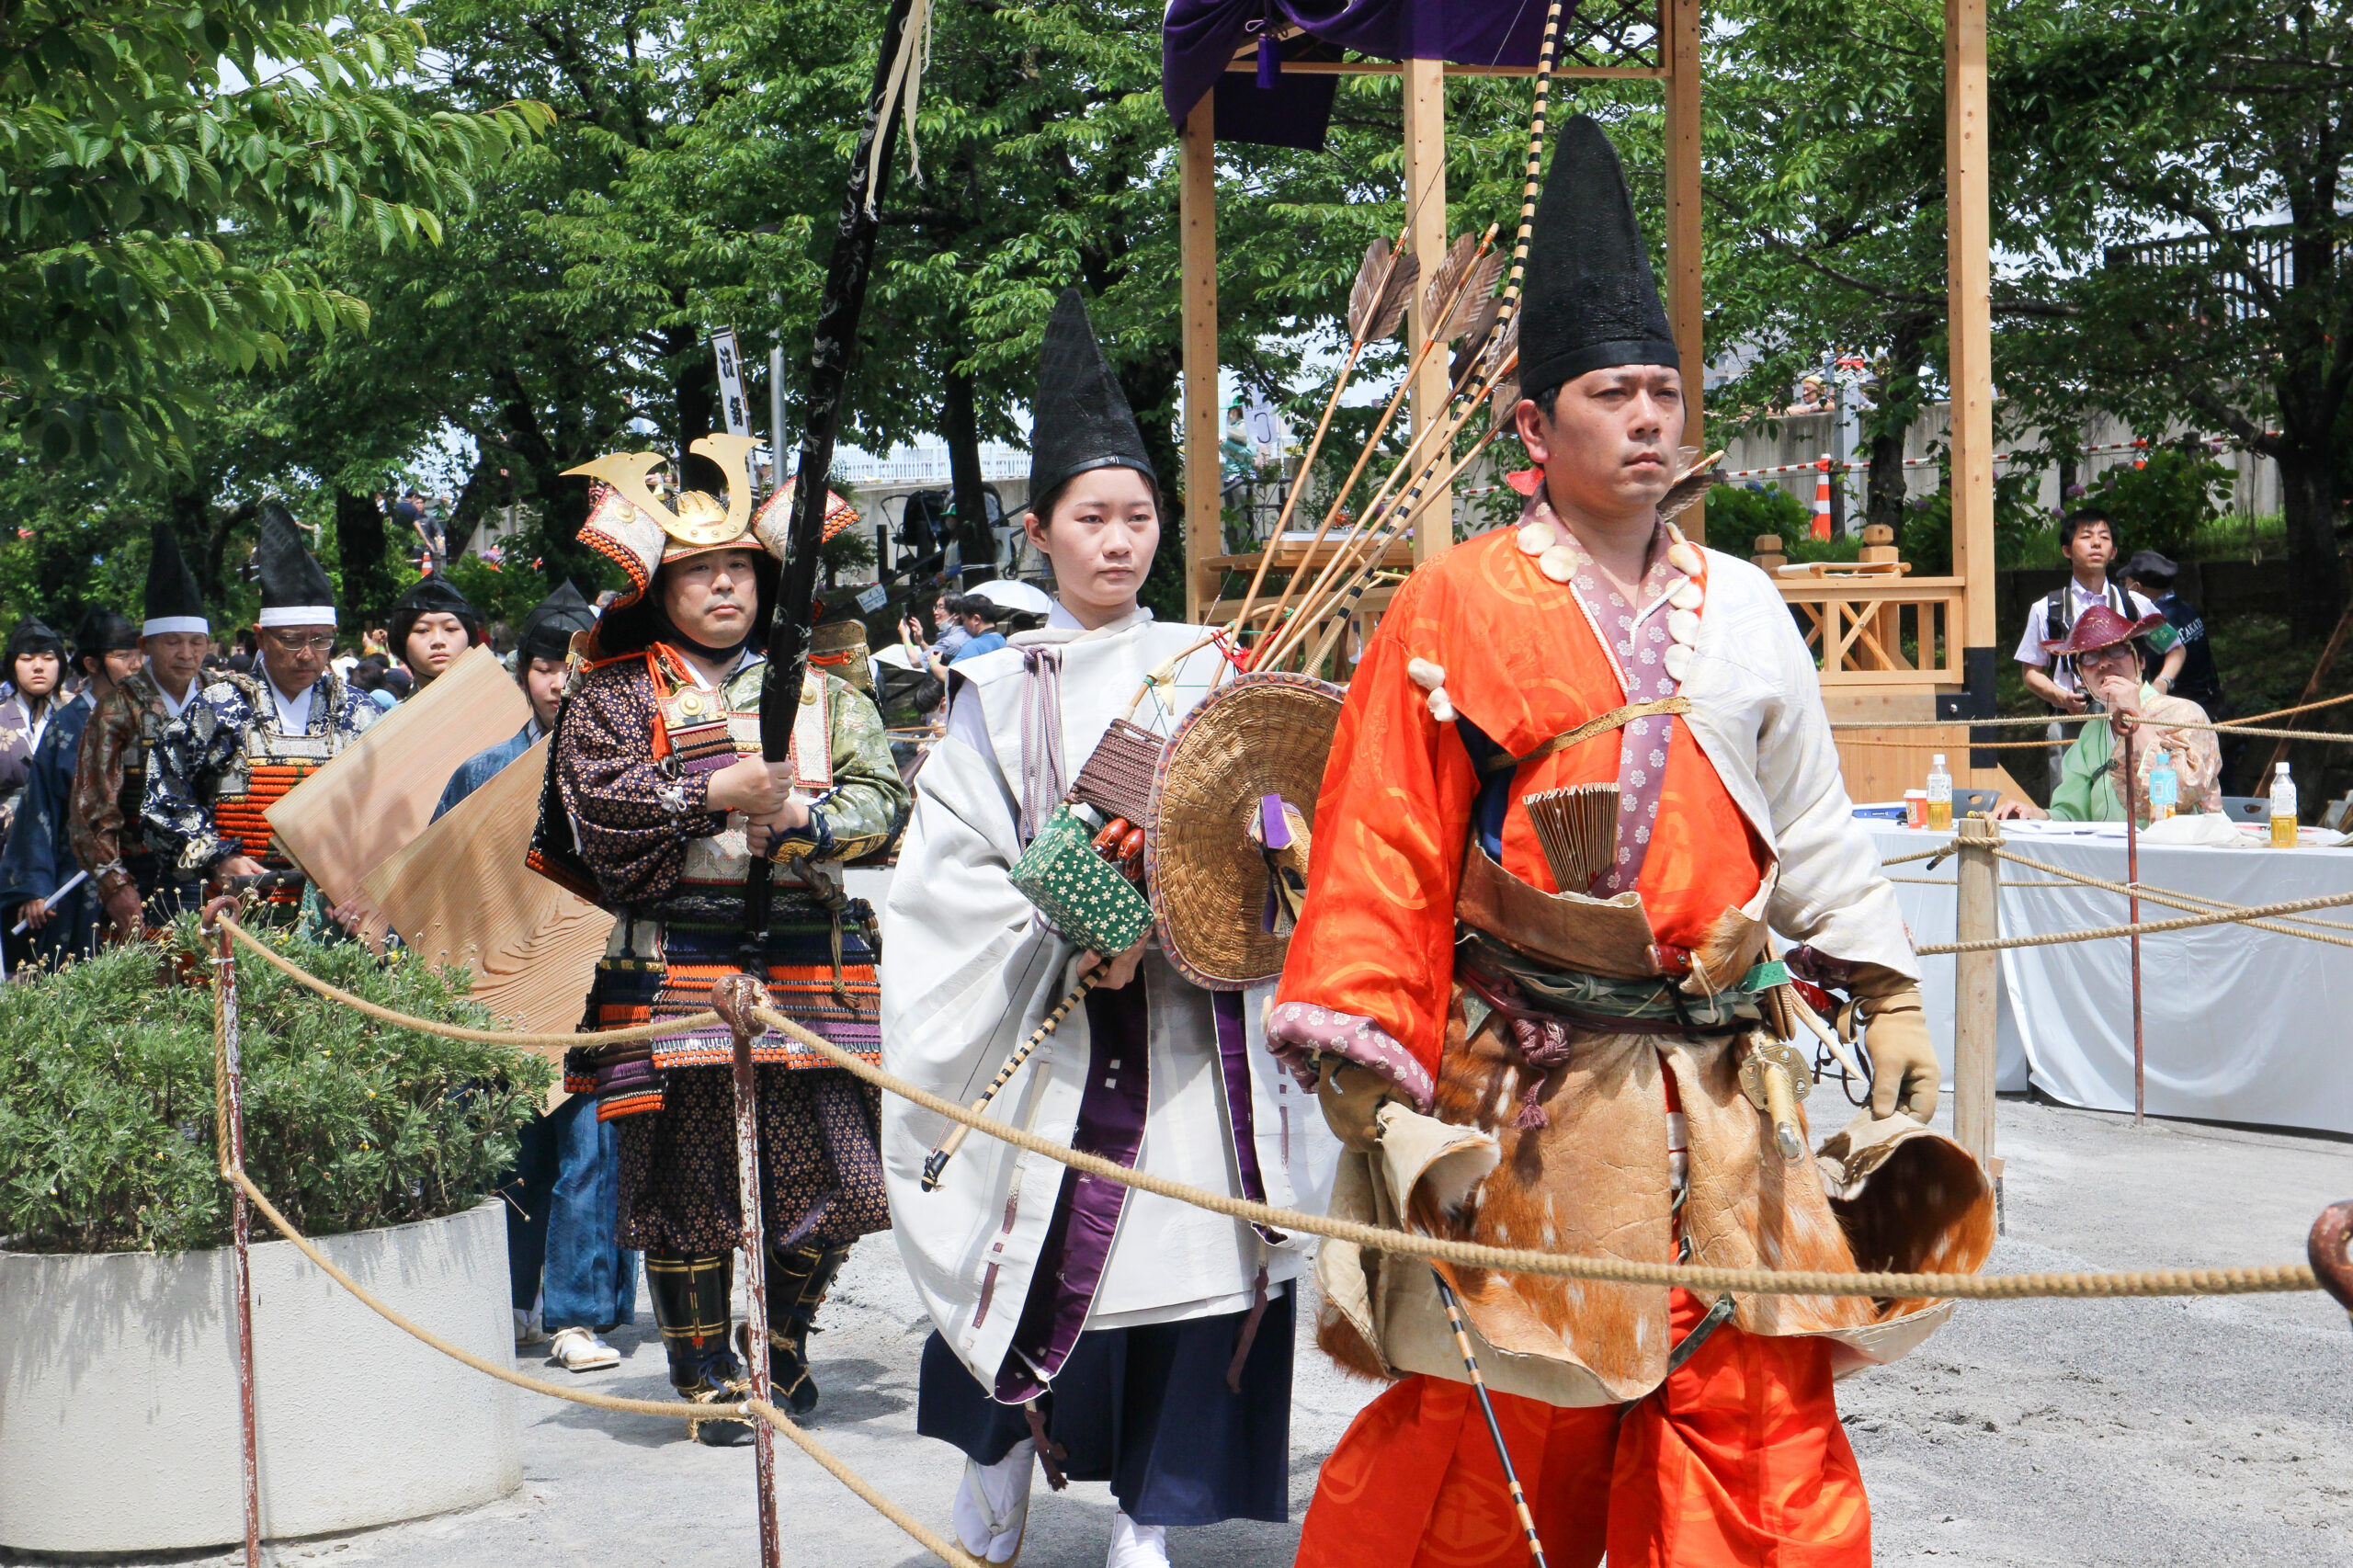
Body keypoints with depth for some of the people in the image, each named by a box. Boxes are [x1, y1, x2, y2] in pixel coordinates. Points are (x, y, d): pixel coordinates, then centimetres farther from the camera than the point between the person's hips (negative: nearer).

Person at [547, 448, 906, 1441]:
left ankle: (783, 1337, 24)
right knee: (685, 1169, -1)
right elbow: (601, 809, -7)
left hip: (807, 967, 2)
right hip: (675, 965, -2)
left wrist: (805, 817, -13)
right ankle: (706, 1368, 16)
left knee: (834, 1171, -2)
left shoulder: (820, 693, 16)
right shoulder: (614, 696, 8)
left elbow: (882, 795, 5)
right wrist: (713, 796, -14)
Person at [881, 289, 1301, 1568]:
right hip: (1046, 1025, -1)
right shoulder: (1002, 689, 4)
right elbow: (955, 866, 0)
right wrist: (1068, 942, -14)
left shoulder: (1206, 671, 7)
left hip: (1189, 1020, 1)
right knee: (1039, 1266, -1)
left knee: (1181, 1260, 0)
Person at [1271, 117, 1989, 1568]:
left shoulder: (1742, 609, 11)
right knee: (1497, 1440, 3)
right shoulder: (1458, 612, -3)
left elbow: (1814, 829, 18)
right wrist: (1368, 1070, -12)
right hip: (1525, 1096, -4)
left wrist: (1891, 1000, 13)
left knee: (1761, 1422, 3)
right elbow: (1383, 853, -6)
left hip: (1718, 1099, 4)